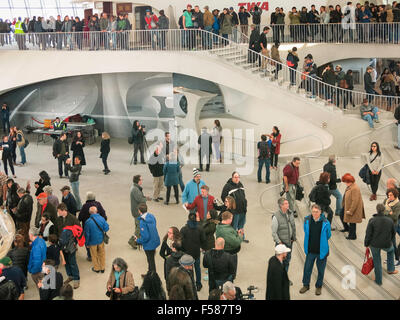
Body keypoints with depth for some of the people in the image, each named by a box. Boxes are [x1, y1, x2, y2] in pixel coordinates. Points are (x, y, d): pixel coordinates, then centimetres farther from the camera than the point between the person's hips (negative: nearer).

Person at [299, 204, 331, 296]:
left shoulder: (325, 223, -15)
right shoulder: (307, 220, -8)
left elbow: (328, 235, 2)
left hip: (322, 251, -2)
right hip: (310, 251, 2)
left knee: (321, 270, 13)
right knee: (307, 268, 14)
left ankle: (319, 286, 33)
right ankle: (306, 285, 34)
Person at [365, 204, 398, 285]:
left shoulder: (372, 220, -17)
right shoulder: (390, 220, -8)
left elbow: (368, 234, -14)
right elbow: (393, 233, 6)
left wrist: (366, 244, 3)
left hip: (374, 244, -1)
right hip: (386, 244, 2)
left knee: (377, 261, 19)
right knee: (391, 250, 36)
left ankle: (378, 280, 29)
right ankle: (390, 269, 41)